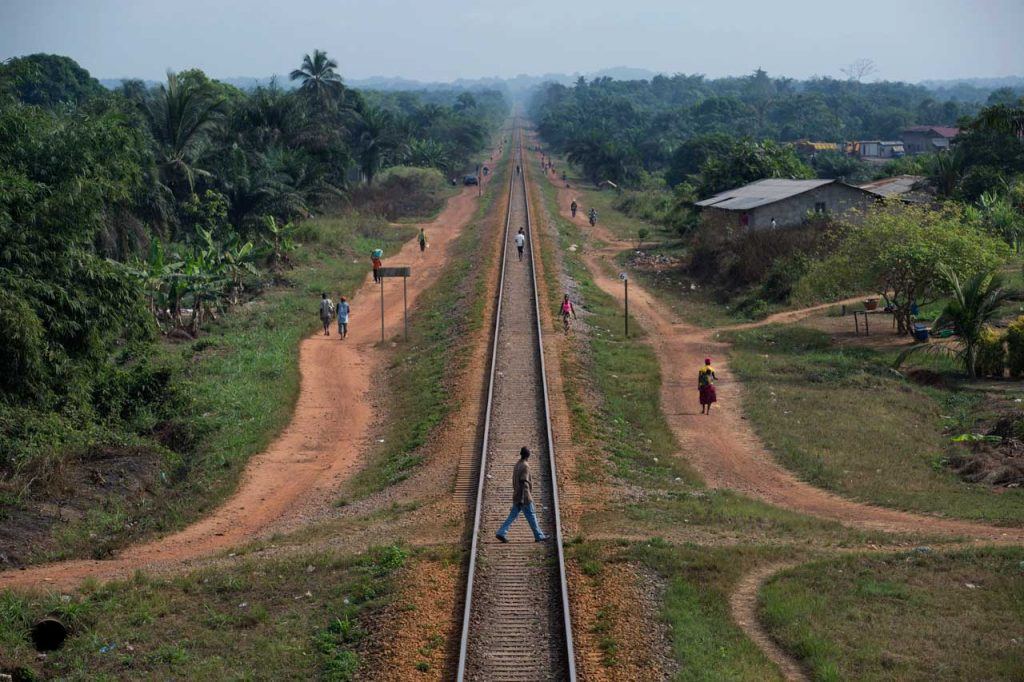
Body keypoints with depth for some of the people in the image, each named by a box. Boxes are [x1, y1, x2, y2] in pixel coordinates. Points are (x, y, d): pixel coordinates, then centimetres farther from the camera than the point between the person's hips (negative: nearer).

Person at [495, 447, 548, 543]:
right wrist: (522, 498, -24)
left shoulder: (517, 465, 14)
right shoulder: (525, 466, -15)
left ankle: (501, 533, -3)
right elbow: (523, 483, -21)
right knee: (531, 516, 1)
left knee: (513, 516, 6)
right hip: (524, 496, -8)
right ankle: (539, 536, 8)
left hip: (517, 496, 8)